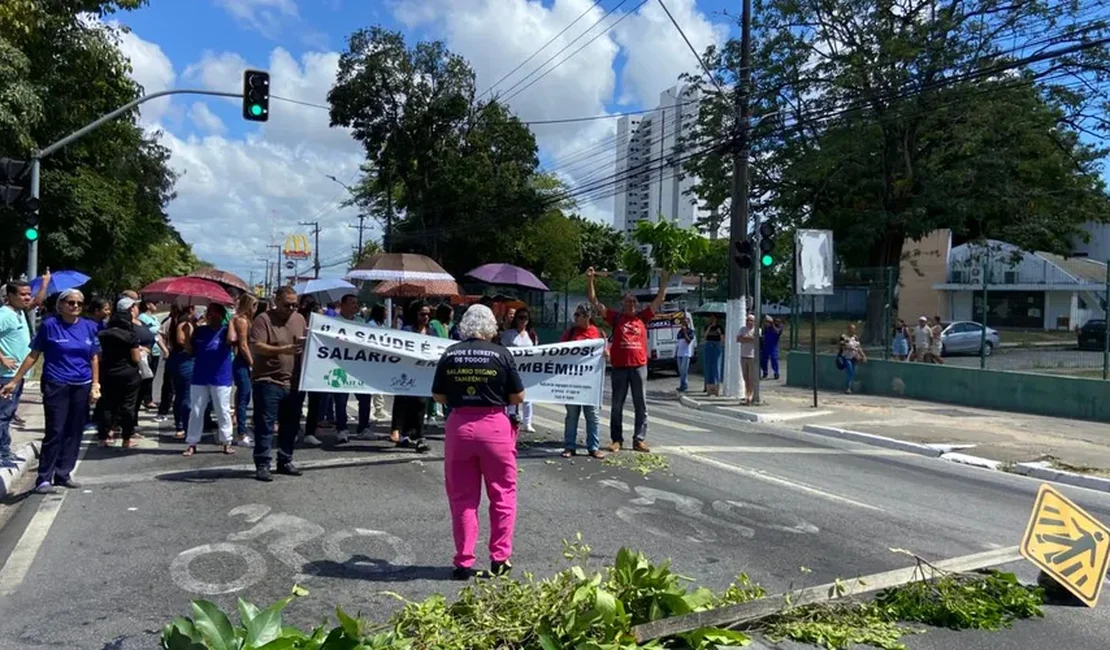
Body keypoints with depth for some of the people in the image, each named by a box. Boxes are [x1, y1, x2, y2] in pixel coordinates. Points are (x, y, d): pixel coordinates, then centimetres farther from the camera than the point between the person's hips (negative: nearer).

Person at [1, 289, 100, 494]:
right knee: (55, 432, -6)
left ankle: (63, 474, 18)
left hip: (82, 386, 4)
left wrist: (95, 385, 3)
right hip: (56, 386, -4)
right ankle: (44, 478, 3)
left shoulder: (89, 327, 5)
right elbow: (33, 355, 0)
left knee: (74, 432, 7)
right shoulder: (50, 325, -3)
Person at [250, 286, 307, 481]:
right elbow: (257, 347, -16)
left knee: (290, 425, 12)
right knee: (265, 425, -1)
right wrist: (282, 350, -28)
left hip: (293, 383, 6)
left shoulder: (299, 319, 12)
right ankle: (262, 465, 5)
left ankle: (285, 461, 23)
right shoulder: (263, 319, -6)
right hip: (268, 382, -6)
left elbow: (307, 345, 22)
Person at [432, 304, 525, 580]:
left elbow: (438, 396, 5)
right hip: (495, 426, -2)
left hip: (459, 425, 2)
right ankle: (500, 558, 16)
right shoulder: (501, 354, -5)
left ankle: (464, 562, 15)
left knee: (462, 498, 11)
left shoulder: (450, 354, 0)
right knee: (502, 495, 12)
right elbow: (518, 397, -1)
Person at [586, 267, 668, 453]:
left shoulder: (642, 318, 8)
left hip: (639, 367, 2)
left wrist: (664, 282, 5)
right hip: (619, 367, -1)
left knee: (641, 405, 6)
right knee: (617, 405, 6)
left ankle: (639, 439, 14)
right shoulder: (615, 318, 4)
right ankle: (617, 440, 15)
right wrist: (590, 280, -7)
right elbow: (594, 301, 1)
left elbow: (658, 301, 11)